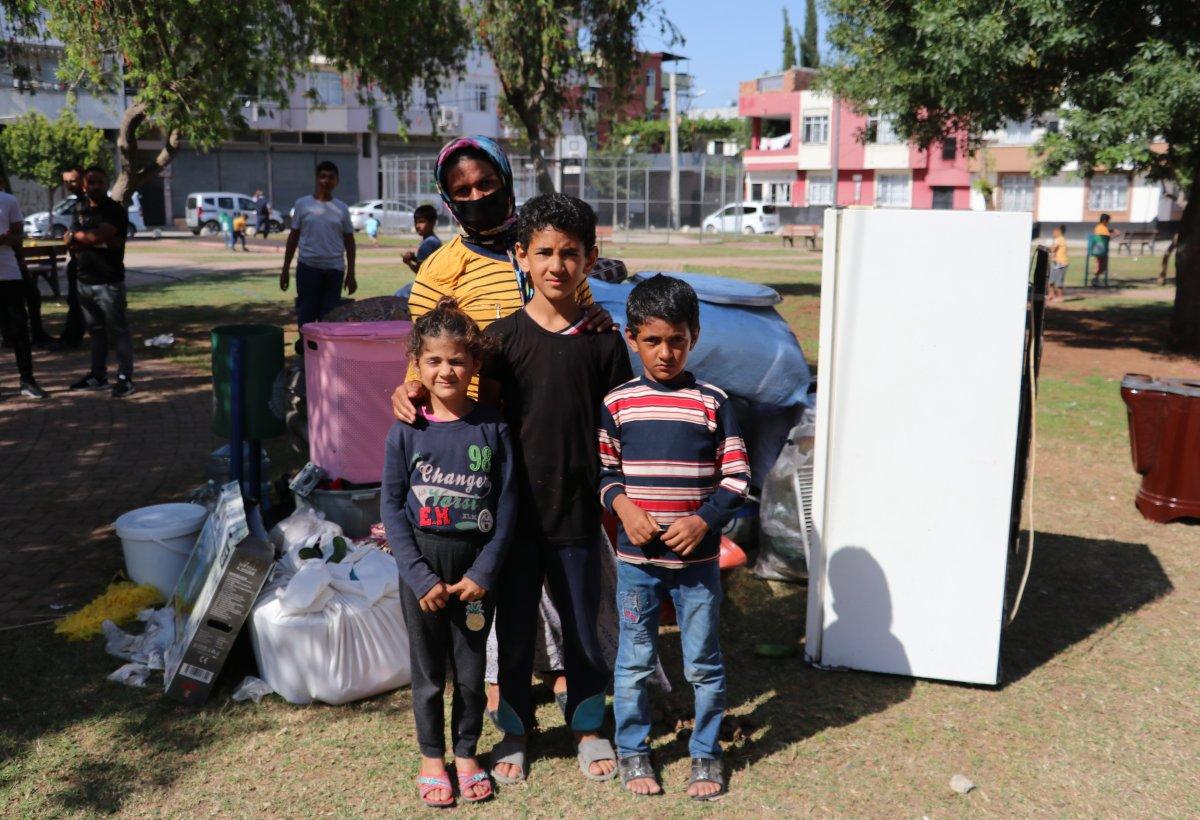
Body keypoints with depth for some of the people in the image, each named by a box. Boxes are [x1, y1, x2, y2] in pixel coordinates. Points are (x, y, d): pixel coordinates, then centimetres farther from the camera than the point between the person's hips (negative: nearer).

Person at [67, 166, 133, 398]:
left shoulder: (115, 211, -6)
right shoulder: (81, 212, 15)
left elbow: (99, 235, -20)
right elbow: (71, 244, 4)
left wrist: (77, 236, -1)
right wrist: (101, 242, -12)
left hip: (109, 281, -7)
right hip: (85, 281, 7)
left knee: (119, 330, -4)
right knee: (95, 330, 14)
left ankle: (125, 378, -2)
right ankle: (98, 375, 23)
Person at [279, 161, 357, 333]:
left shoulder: (341, 208, 6)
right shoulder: (303, 204, 3)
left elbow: (349, 242, 9)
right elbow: (293, 237, 8)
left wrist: (351, 274, 4)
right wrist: (285, 269, 5)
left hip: (334, 269, 1)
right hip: (308, 267, -1)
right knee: (306, 316, 1)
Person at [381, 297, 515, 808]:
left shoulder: (492, 427, -6)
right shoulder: (407, 431, -6)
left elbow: (507, 503, -4)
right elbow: (391, 506, -5)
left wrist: (484, 573, -10)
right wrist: (421, 577, -11)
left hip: (477, 569, 0)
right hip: (423, 568, 0)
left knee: (471, 669, 12)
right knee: (428, 670, 12)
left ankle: (466, 752, 33)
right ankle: (431, 757, 32)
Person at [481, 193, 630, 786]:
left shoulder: (603, 342, -2)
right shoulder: (502, 336, -5)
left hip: (578, 511, 0)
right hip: (515, 509, 0)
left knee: (581, 622, 14)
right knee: (514, 624, 13)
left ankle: (588, 726, 35)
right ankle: (514, 731, 33)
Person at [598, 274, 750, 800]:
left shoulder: (712, 403, -3)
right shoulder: (617, 404, 0)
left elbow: (737, 477, -2)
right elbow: (604, 472, 7)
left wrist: (703, 521, -15)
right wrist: (623, 506, -12)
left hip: (698, 559, 0)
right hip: (636, 559, 1)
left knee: (703, 663, 11)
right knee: (634, 662, 11)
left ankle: (706, 755, 28)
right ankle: (632, 750, 30)